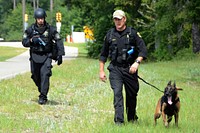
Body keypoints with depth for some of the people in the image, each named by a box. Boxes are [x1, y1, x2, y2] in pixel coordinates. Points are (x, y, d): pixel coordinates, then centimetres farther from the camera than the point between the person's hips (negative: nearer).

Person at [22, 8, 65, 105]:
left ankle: (43, 97, -15)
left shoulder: (50, 29, -3)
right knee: (36, 77, 8)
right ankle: (42, 91, 34)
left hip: (46, 56, -3)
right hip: (35, 56, 3)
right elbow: (24, 42, 5)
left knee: (45, 75, -17)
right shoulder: (30, 30, 2)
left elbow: (59, 42, -1)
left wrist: (60, 55, -9)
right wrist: (31, 40, -16)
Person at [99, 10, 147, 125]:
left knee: (132, 95, 9)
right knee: (117, 93, -14)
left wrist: (137, 62, -20)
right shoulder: (110, 35, 9)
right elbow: (103, 54, 17)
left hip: (130, 69, -1)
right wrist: (101, 71, 12)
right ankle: (119, 121, -17)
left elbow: (143, 50, -5)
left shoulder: (133, 33, 1)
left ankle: (132, 118, 30)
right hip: (115, 69, 1)